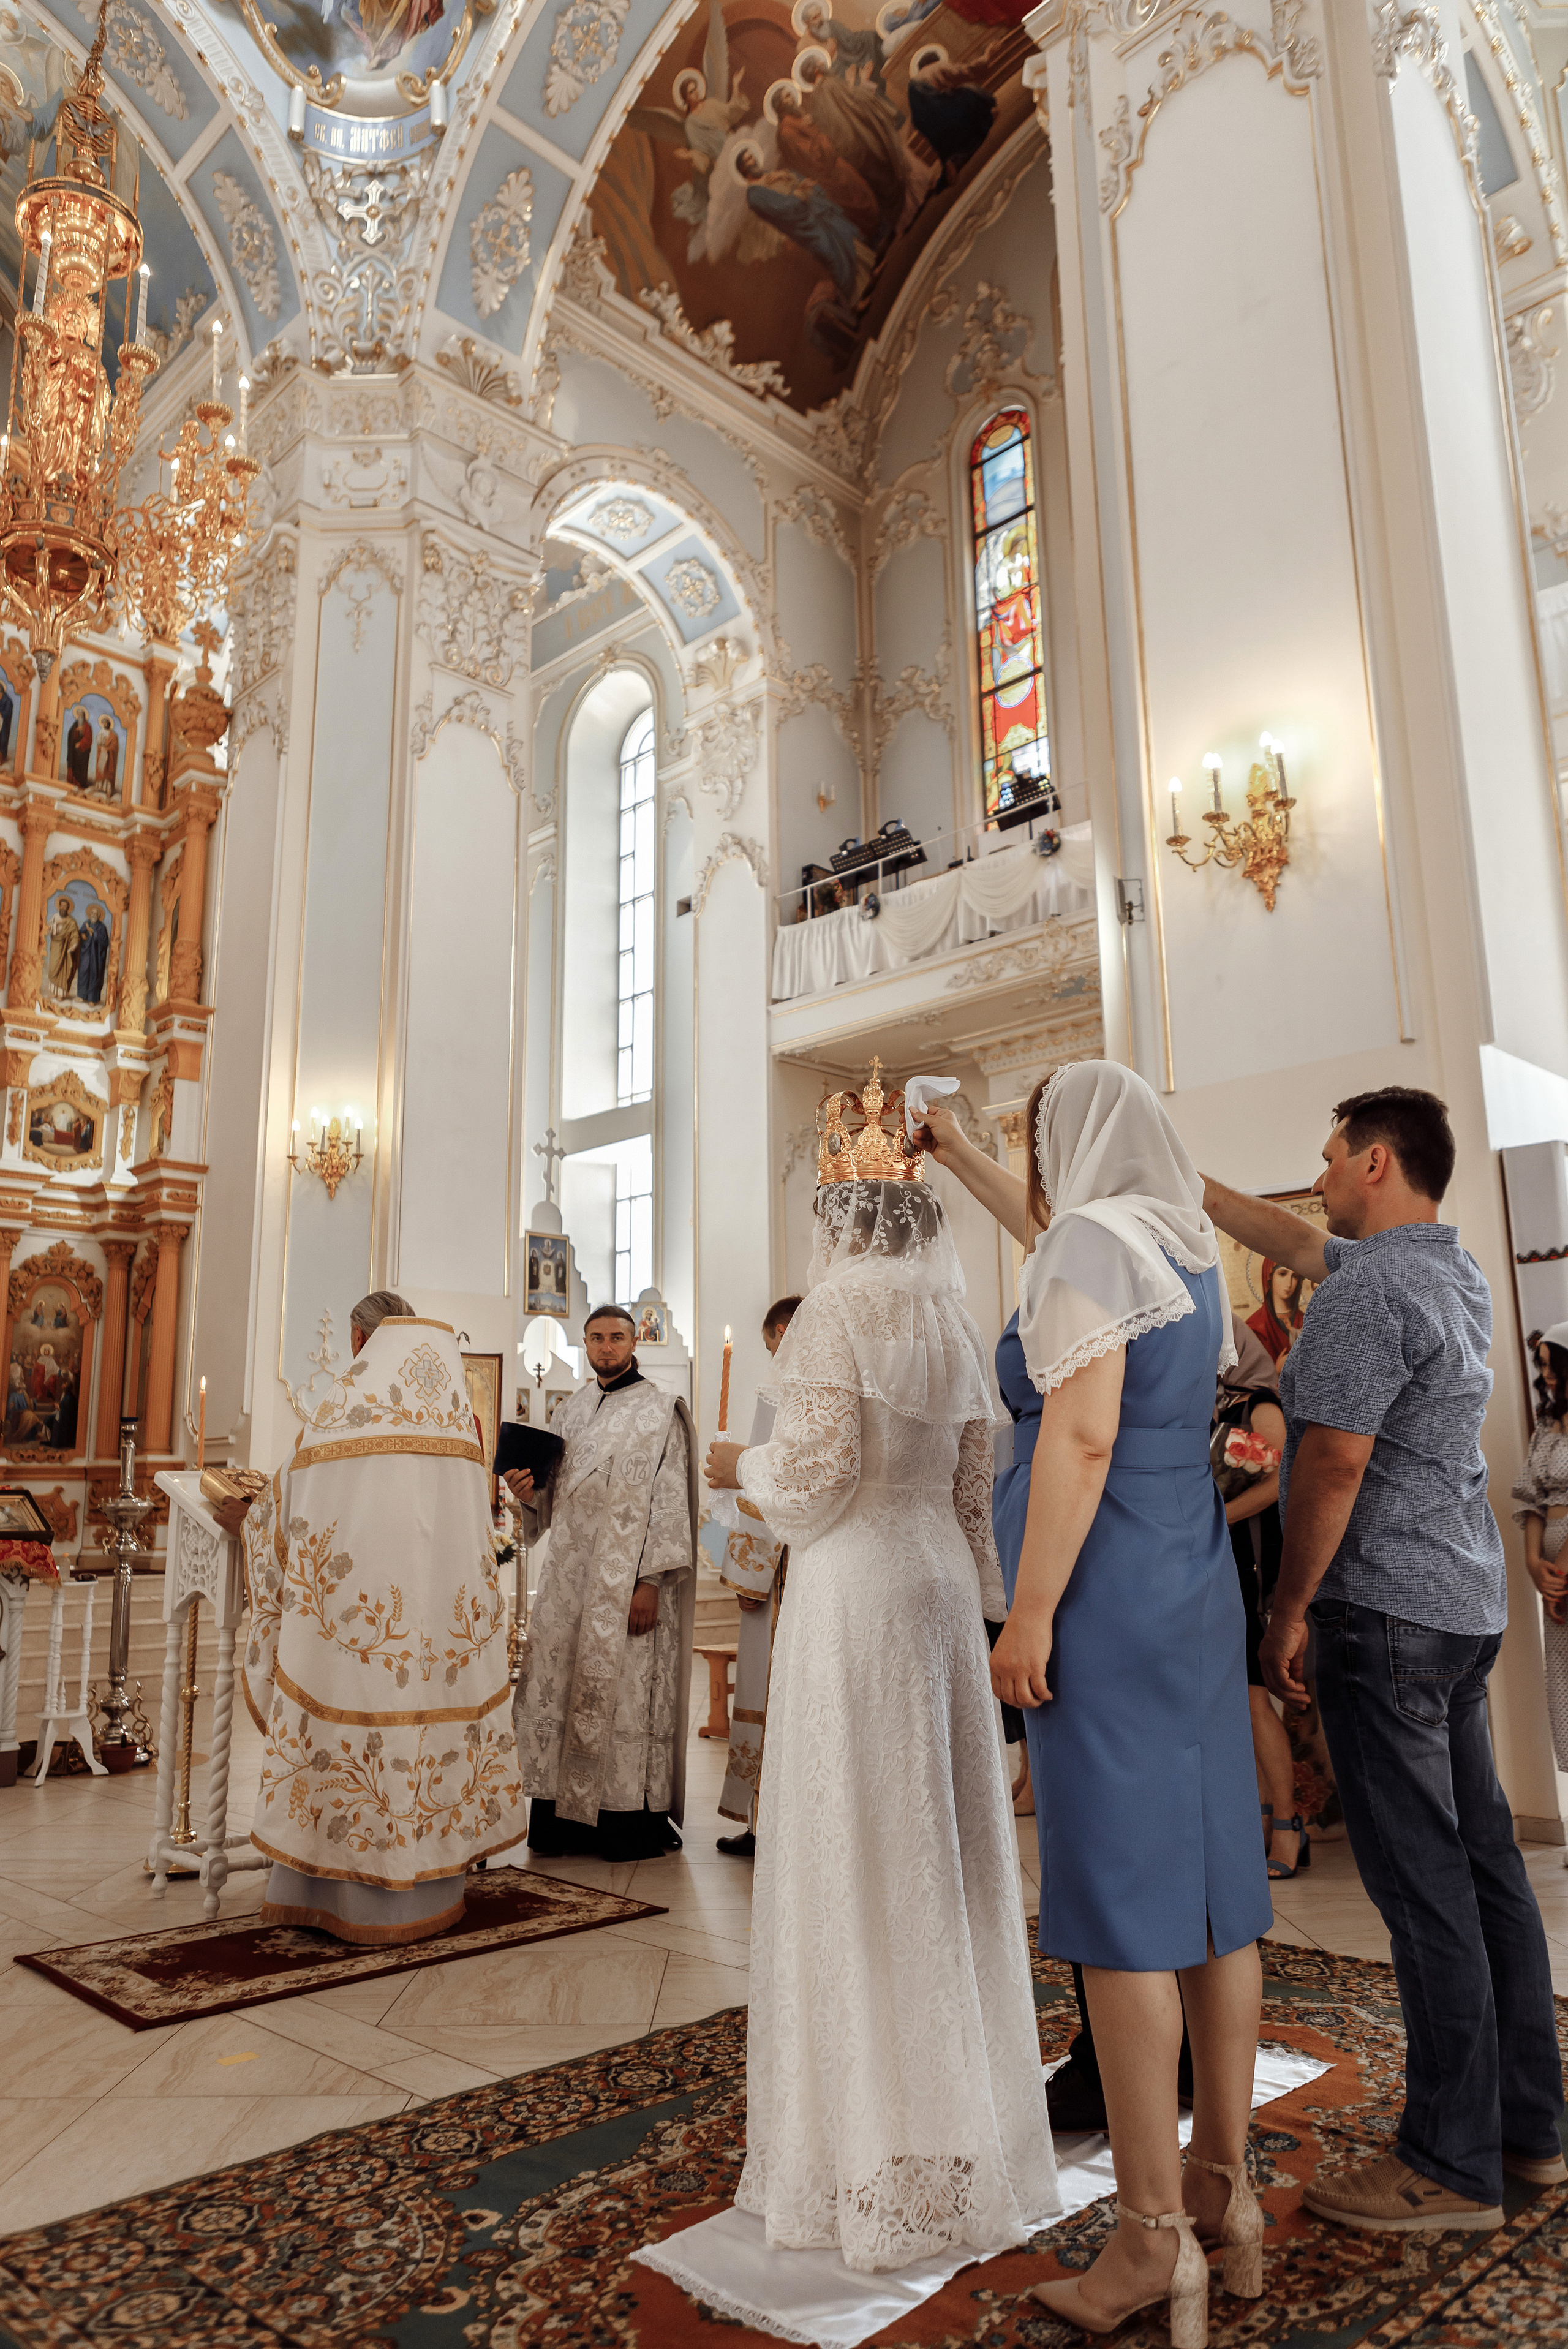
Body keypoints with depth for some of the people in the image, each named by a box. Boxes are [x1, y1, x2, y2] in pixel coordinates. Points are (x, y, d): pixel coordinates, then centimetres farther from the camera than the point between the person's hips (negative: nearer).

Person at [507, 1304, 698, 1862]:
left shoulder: (659, 1412, -4)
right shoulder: (572, 1410, 14)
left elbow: (668, 1500, -10)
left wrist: (651, 1581, -17)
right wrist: (530, 1493, -5)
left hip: (627, 1579, -6)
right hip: (570, 1576, 6)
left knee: (624, 1688, -4)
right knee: (557, 1687, 5)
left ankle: (631, 1824, 7)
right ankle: (565, 1819, 16)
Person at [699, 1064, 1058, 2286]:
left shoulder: (835, 1317, -11)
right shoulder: (958, 1330, 8)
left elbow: (817, 1477, -16)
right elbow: (973, 1489, 11)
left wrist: (743, 1465, 3)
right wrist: (973, 1606, 18)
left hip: (856, 1590, -7)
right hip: (943, 1585, 7)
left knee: (854, 1848, 3)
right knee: (946, 1840, 14)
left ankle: (882, 2146, 13)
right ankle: (969, 2110, 27)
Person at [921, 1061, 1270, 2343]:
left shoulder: (1093, 1241, -11)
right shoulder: (1185, 1243, 13)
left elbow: (1083, 1436, -20)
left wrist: (1030, 1614, -17)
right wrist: (954, 1156, 44)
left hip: (1107, 1593, -9)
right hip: (1199, 1578, 9)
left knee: (1120, 1890, -2)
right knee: (1210, 1880, 12)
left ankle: (1154, 2237, 6)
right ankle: (1226, 2194, 24)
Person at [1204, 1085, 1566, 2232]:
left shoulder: (1370, 1289, -18)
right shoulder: (1454, 1269, 12)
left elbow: (1335, 1462, -21)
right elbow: (1293, 1240, 23)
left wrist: (1290, 1607, -11)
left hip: (1386, 1611, -10)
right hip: (1467, 1604, 10)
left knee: (1423, 1881, -2)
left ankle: (1454, 2162, 8)